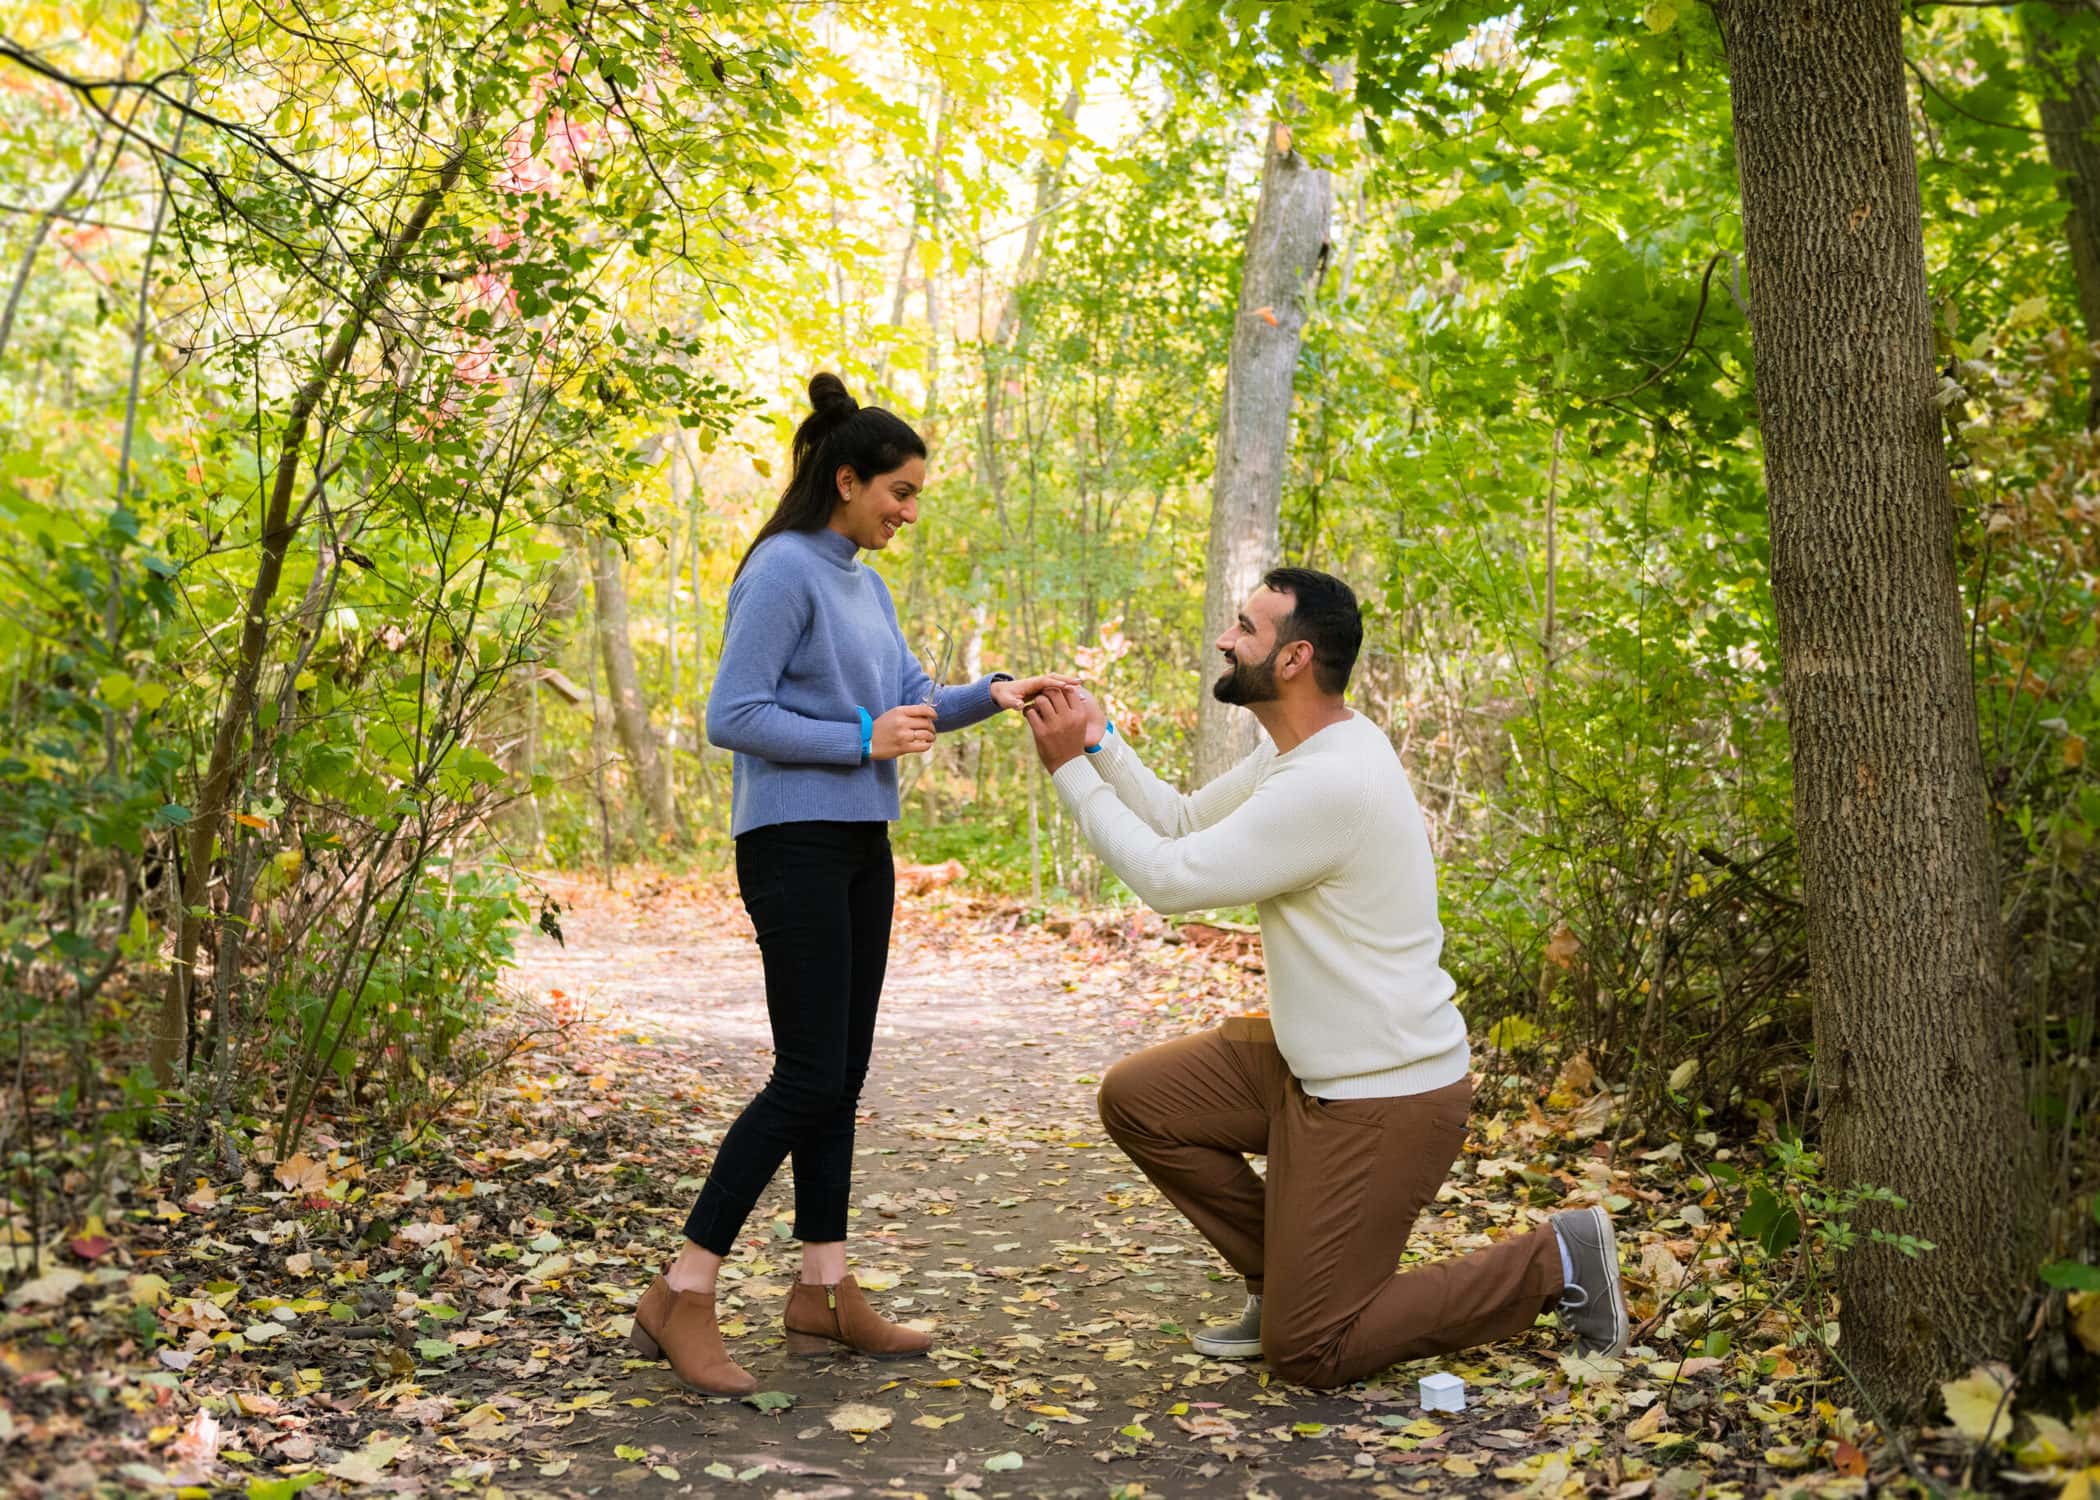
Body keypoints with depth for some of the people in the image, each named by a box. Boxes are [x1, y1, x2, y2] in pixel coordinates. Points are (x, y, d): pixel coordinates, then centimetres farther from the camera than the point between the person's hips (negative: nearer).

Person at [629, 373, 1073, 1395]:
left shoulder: (864, 582, 16)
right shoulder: (784, 571, -11)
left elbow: (915, 701, 13)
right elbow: (732, 718, -16)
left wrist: (993, 693, -4)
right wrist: (864, 741, -17)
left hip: (861, 848, 9)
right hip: (794, 846, -9)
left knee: (842, 1075, 10)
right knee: (809, 1076, -10)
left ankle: (824, 1291, 17)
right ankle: (681, 1297, -2)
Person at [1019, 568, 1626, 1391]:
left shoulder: (1329, 784, -28)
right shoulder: (1297, 750, 4)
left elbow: (1167, 875, -23)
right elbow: (1184, 822, 12)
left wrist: (1071, 769, -14)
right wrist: (1099, 743, -1)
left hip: (1385, 1097, -10)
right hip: (1312, 1061, 10)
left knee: (1304, 1352, -2)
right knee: (1136, 1098, 6)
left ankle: (1554, 1262, 8)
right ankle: (1287, 1278, 19)